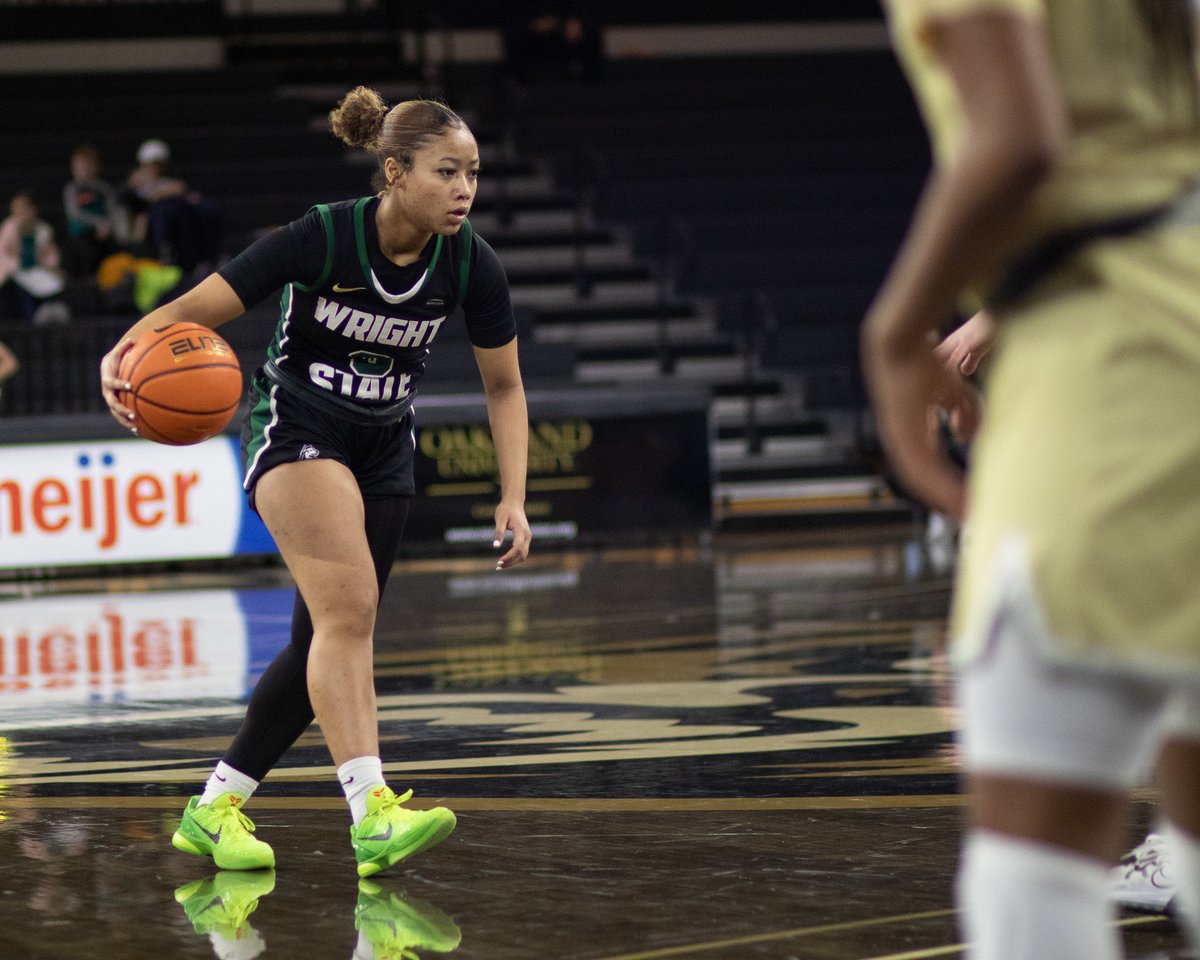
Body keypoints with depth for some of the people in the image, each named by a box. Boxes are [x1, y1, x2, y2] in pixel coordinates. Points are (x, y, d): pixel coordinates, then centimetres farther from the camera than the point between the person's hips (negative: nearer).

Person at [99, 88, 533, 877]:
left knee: (330, 638, 4)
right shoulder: (323, 237, -23)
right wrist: (122, 356, -41)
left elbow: (504, 386, 1)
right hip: (294, 429, -5)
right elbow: (196, 308, -22)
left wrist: (513, 498, -9)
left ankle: (217, 808, 17)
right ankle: (372, 813, -34)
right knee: (349, 605, -25)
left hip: (384, 448, 5)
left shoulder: (471, 264, -12)